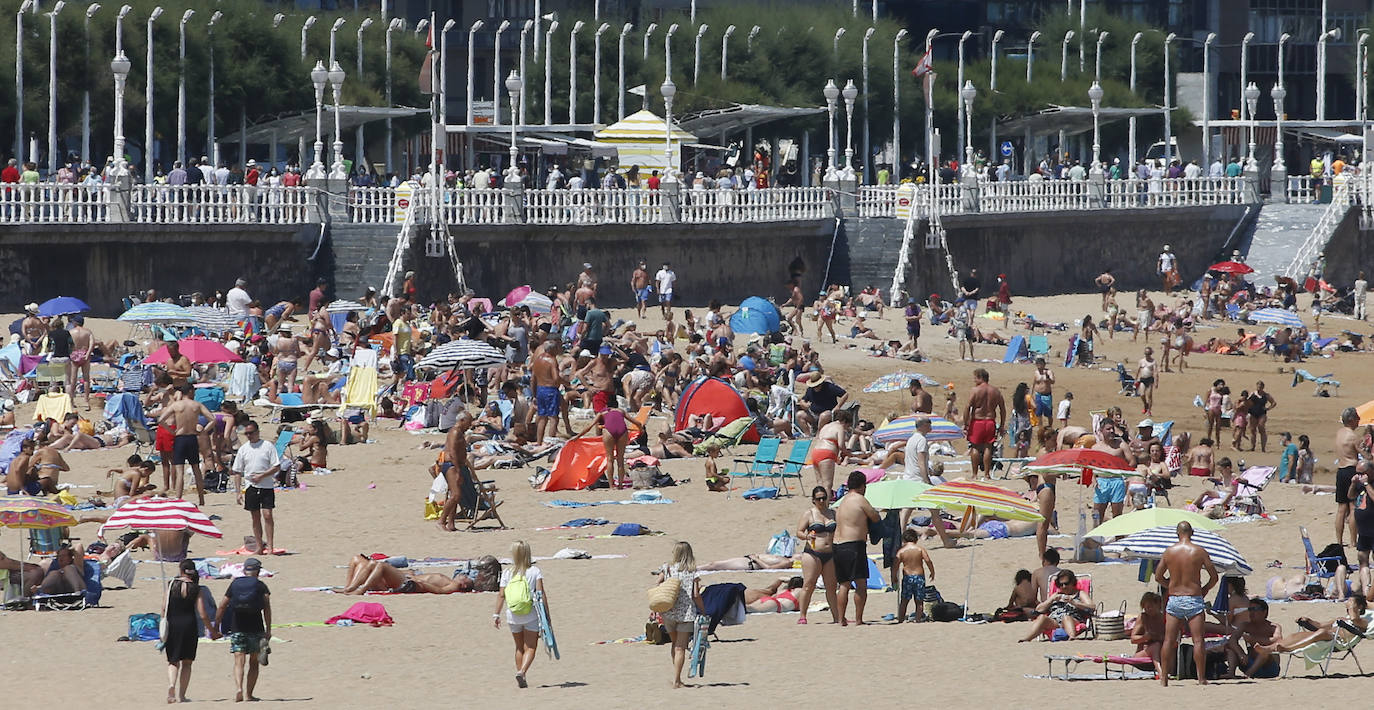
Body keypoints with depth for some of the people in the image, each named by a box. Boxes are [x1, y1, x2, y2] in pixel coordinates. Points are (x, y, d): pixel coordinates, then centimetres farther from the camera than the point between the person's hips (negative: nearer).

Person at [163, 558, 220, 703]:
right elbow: (203, 615, -5)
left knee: (173, 662, 9)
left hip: (172, 626, 0)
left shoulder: (172, 585, -1)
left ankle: (171, 685, -19)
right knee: (186, 663, 12)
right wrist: (212, 631, 8)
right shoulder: (196, 589, -3)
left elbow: (164, 608, -1)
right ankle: (181, 695, 9)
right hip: (189, 626, 0)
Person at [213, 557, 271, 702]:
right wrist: (268, 629, -10)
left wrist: (216, 627, 14)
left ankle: (238, 689, -26)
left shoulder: (234, 584, 10)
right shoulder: (261, 586, 3)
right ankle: (248, 694, 6)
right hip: (255, 629, -1)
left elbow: (221, 607, 8)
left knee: (239, 662, -5)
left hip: (237, 629, 1)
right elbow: (267, 607, -9)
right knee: (253, 663, 10)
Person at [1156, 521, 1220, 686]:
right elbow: (1214, 577, -2)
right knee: (1198, 640, -1)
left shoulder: (1169, 551, 2)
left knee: (1169, 640, 7)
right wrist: (1204, 589, 14)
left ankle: (1164, 677, 7)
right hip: (1194, 600, -2)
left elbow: (1158, 577, 8)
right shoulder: (1199, 552, -5)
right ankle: (1201, 677, -4)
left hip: (1174, 600, 2)